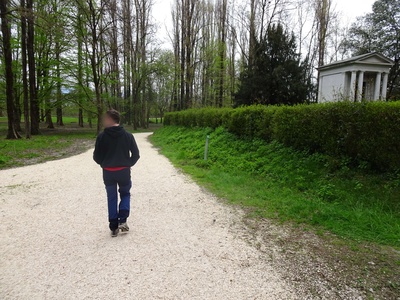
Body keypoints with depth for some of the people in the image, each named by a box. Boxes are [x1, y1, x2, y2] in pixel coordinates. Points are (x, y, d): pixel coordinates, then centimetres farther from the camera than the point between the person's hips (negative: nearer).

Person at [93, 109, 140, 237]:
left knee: (112, 198, 14)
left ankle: (114, 228, 15)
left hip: (108, 172, 0)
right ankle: (122, 221, 4)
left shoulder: (102, 136, -9)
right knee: (125, 194, 21)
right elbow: (136, 154, -4)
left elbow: (97, 157, -5)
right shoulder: (128, 135, -5)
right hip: (124, 171, 0)